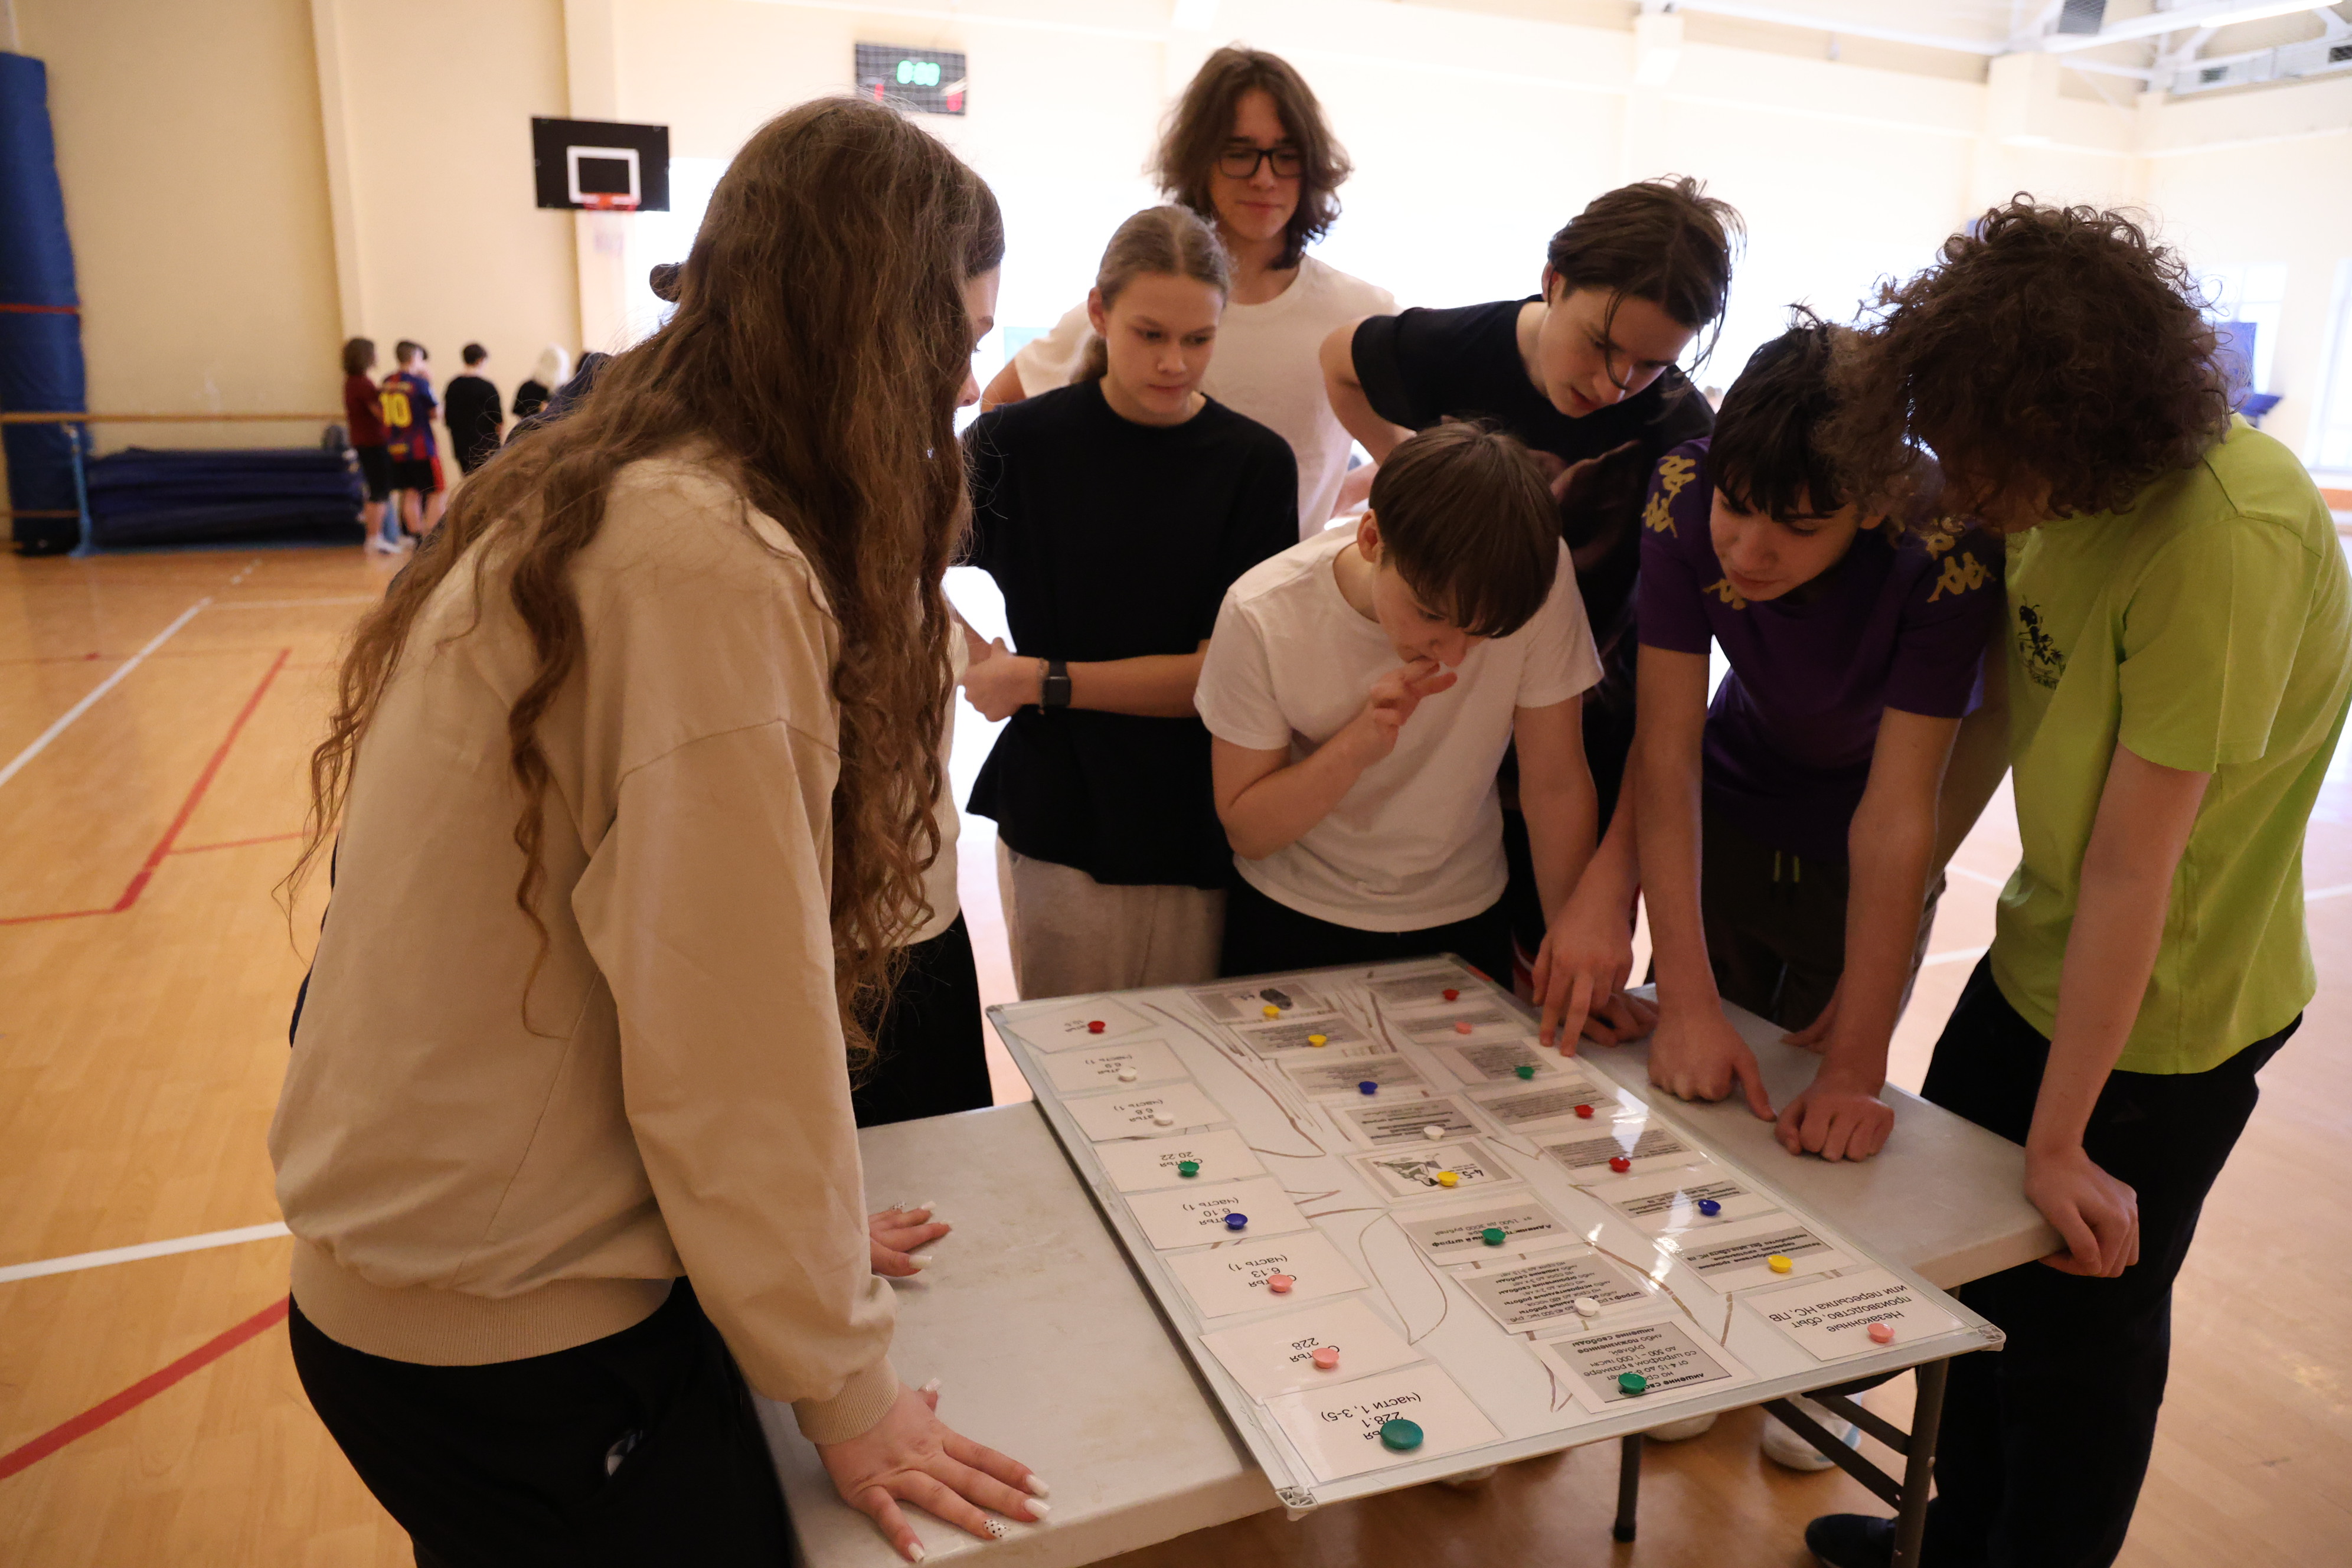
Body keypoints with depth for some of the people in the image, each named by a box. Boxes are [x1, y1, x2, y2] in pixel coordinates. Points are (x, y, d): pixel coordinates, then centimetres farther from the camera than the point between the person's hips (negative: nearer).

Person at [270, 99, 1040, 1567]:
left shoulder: (618, 501, 4)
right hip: (509, 1334, -8)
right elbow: (735, 1037, -24)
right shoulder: (710, 568, -26)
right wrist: (848, 1385, -11)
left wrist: (798, 1238, 9)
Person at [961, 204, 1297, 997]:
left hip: (1199, 834, 1)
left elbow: (1220, 670, -6)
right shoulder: (1018, 443, -1)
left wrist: (1042, 680, -7)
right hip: (1059, 824, 0)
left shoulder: (1254, 463, -1)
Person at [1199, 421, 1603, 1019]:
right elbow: (1246, 832, -15)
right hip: (1291, 925, -1)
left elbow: (1556, 783, -13)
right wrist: (1358, 744, -30)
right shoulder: (1263, 616, -24)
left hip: (1463, 924, 1)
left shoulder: (1539, 579, -23)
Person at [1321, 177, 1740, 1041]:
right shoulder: (1451, 351, -14)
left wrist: (1608, 887, -36)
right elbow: (1339, 359, 13)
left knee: (1569, 1011, 9)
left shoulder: (1682, 442, -21)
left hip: (1586, 756, -1)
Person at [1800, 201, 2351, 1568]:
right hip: (2039, 954, 7)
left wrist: (2060, 1138, -20)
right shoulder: (2061, 486, -6)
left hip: (2159, 1016, -7)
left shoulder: (2230, 534, -28)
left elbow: (2132, 862, -27)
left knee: (2080, 1330, 11)